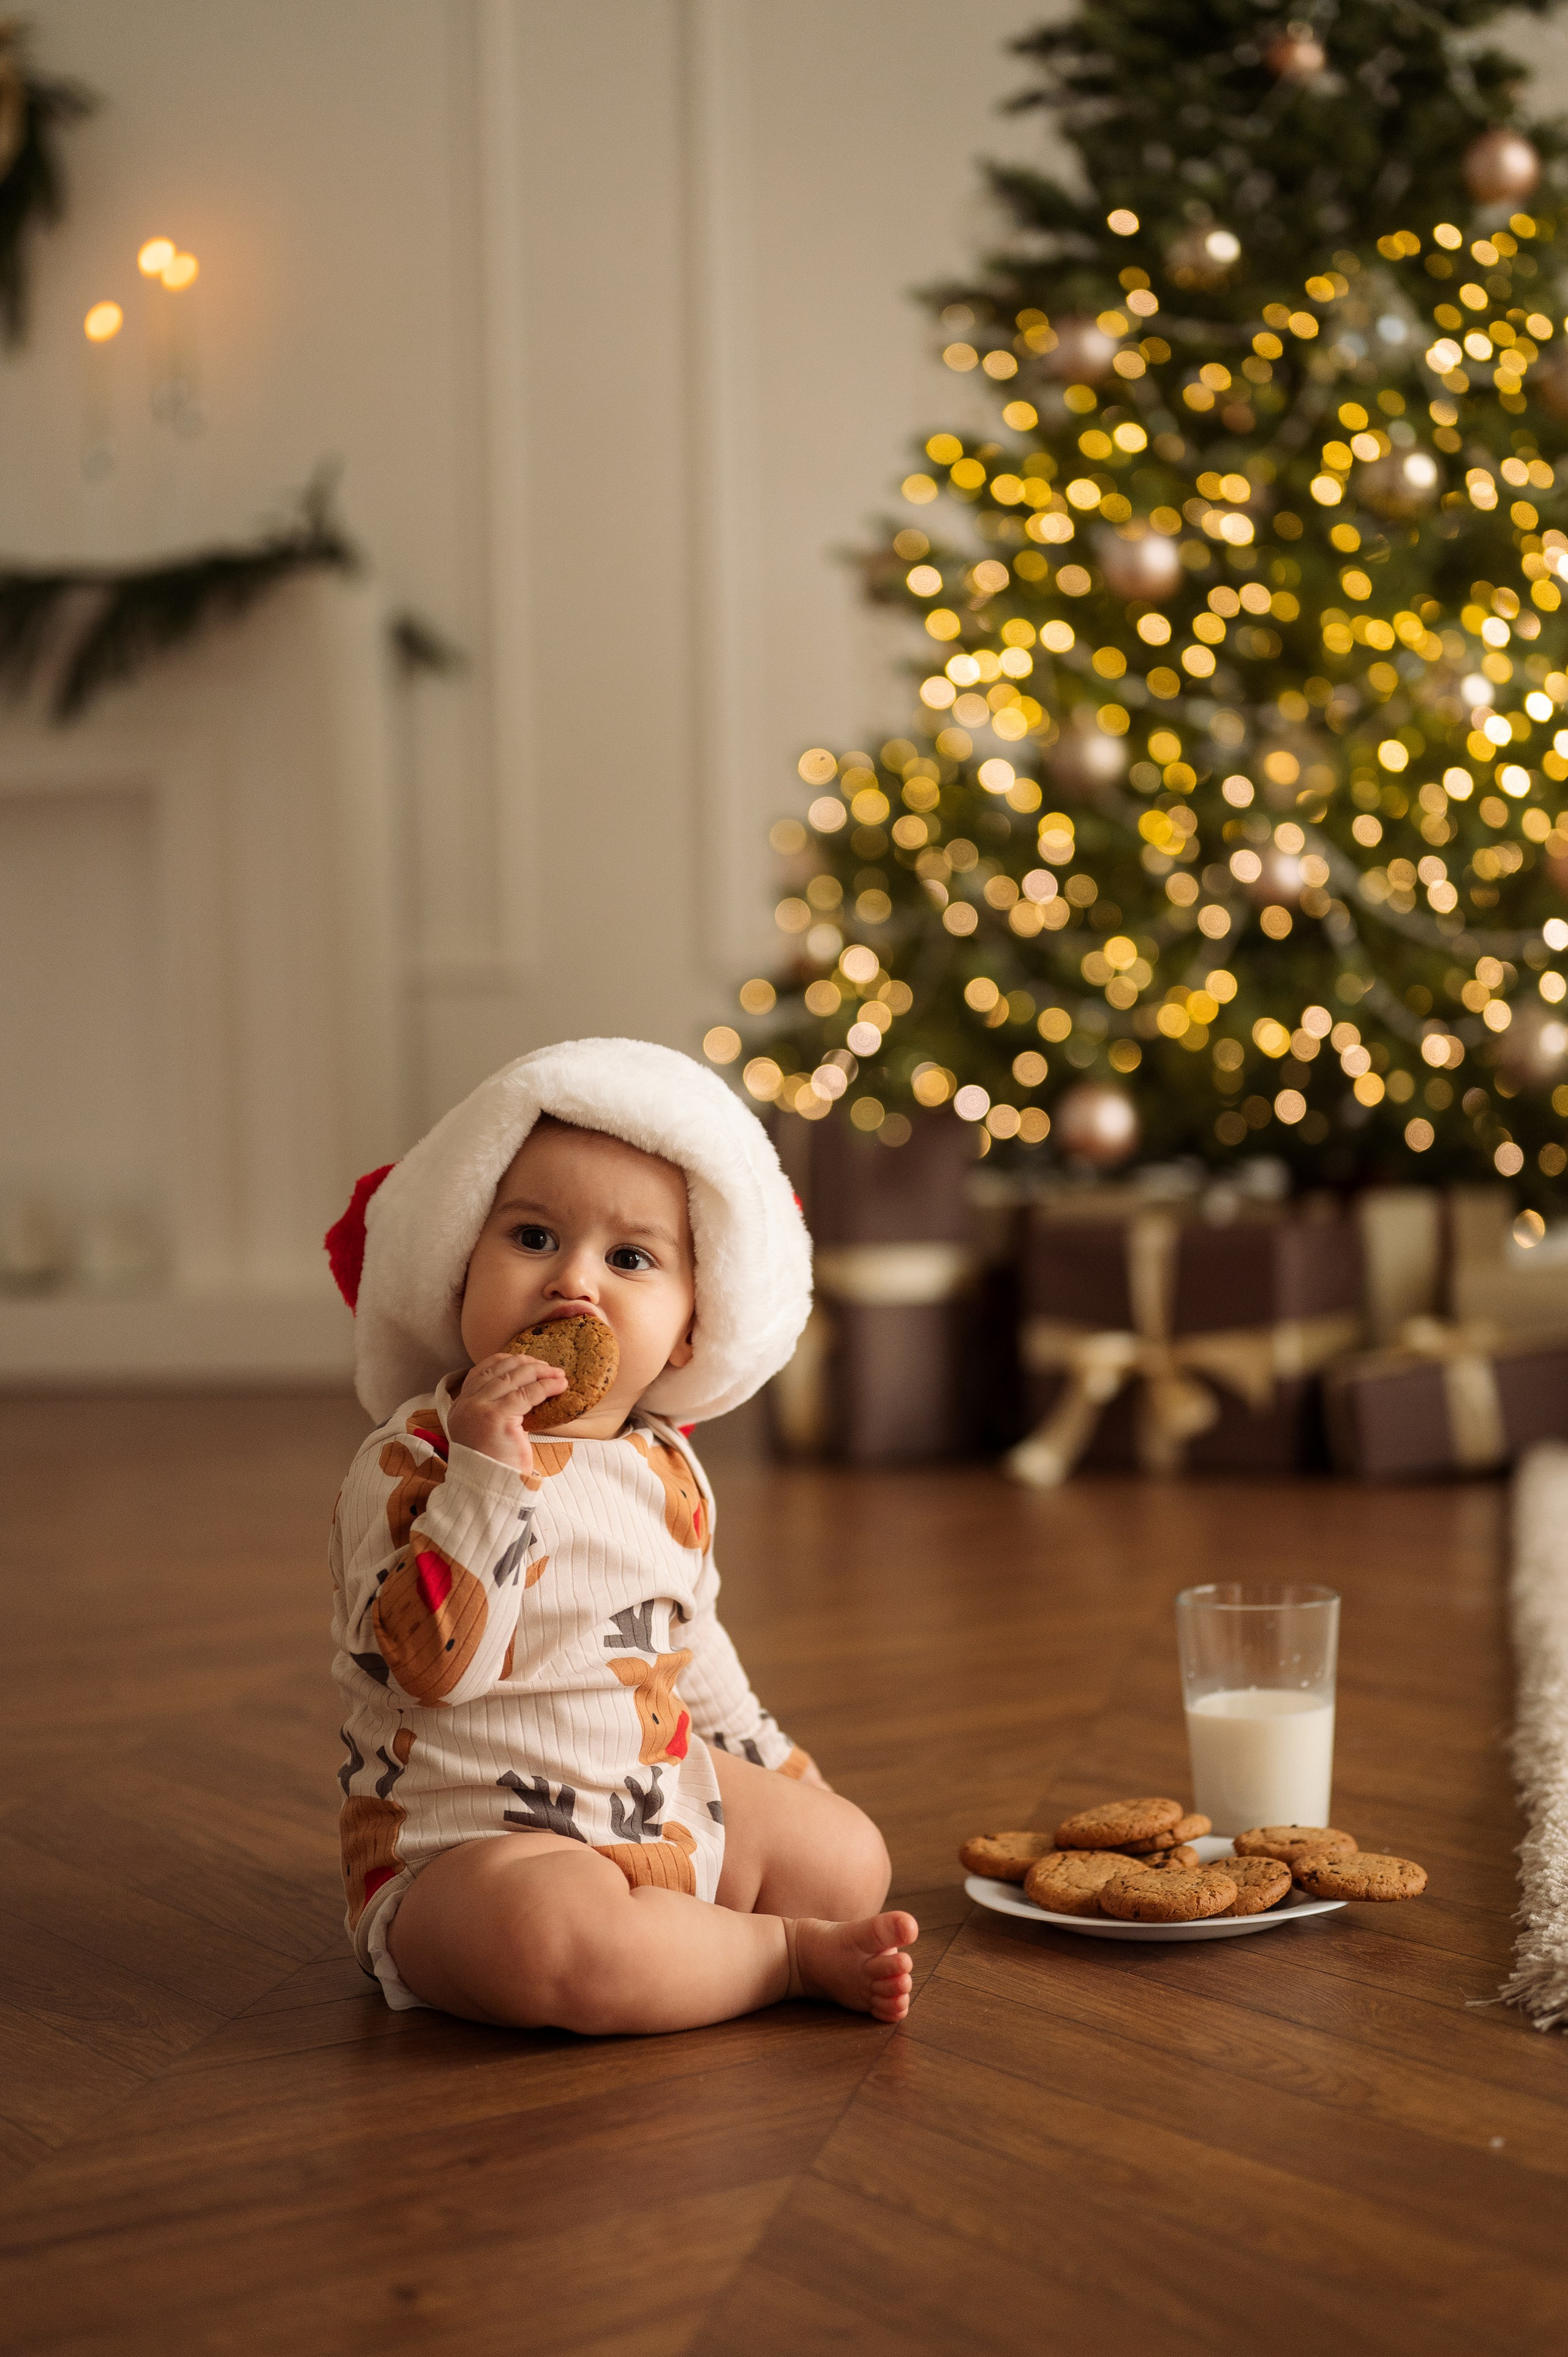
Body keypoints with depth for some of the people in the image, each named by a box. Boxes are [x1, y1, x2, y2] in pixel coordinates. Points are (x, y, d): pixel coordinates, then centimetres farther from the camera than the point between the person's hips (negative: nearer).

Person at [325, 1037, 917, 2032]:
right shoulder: (417, 1458, -15)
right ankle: (791, 1956, -12)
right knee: (554, 1937, -37)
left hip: (665, 1813, 7)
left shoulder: (666, 1469, 6)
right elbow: (432, 1663, -27)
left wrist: (774, 1763, 31)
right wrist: (487, 1469, -33)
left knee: (849, 1858, 10)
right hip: (468, 1847, -7)